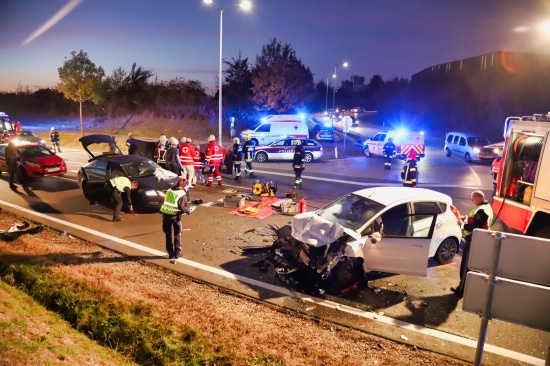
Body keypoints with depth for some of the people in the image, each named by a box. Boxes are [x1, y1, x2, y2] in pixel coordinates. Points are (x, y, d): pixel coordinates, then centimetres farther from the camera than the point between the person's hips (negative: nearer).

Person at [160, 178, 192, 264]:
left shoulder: (170, 190, 12)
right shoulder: (183, 194, -6)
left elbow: (167, 202, 16)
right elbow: (182, 207, -13)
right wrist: (188, 210, 6)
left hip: (165, 213, 5)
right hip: (174, 215, -5)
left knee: (168, 234, 15)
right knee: (177, 235, 13)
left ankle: (171, 254, 19)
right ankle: (177, 253, 20)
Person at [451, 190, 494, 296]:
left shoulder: (481, 210, -25)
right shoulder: (485, 207, 10)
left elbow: (475, 227, -28)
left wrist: (462, 224, -16)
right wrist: (466, 218, 5)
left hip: (473, 241, -11)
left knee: (466, 265, -1)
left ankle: (462, 288, 8)